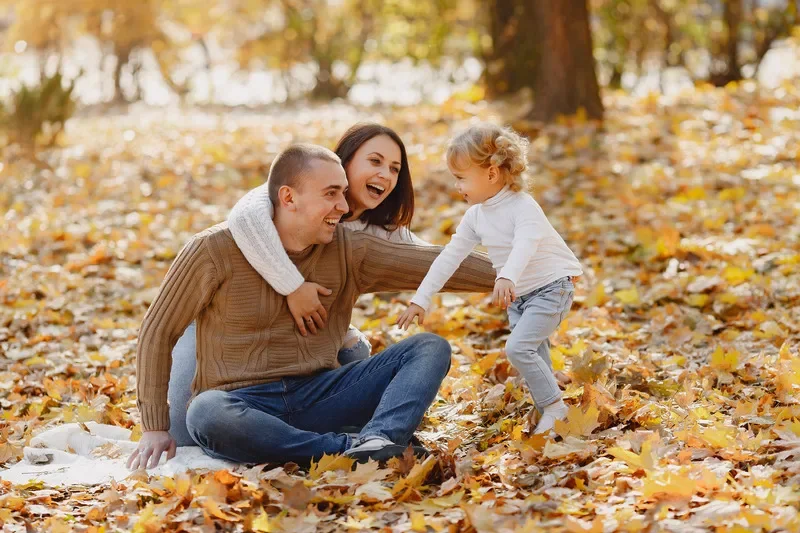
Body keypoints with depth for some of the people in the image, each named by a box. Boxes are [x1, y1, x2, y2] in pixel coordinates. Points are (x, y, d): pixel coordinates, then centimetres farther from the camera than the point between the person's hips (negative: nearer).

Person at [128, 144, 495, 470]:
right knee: (206, 414, -41)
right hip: (244, 405, -4)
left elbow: (435, 264, 3)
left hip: (317, 396, 4)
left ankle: (378, 439, -40)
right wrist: (155, 427, -5)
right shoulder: (215, 249, -6)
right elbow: (158, 332, -1)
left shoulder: (347, 250, 5)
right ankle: (351, 447, -33)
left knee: (430, 348, -10)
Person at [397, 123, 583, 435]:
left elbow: (525, 245, -41)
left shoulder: (523, 206, -22)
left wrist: (506, 278, -60)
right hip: (518, 296, 8)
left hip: (551, 287, -8)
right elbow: (450, 257, 5)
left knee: (518, 347, -20)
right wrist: (420, 300, 2)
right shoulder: (475, 216, 2)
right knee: (534, 356, 7)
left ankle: (555, 407, -10)